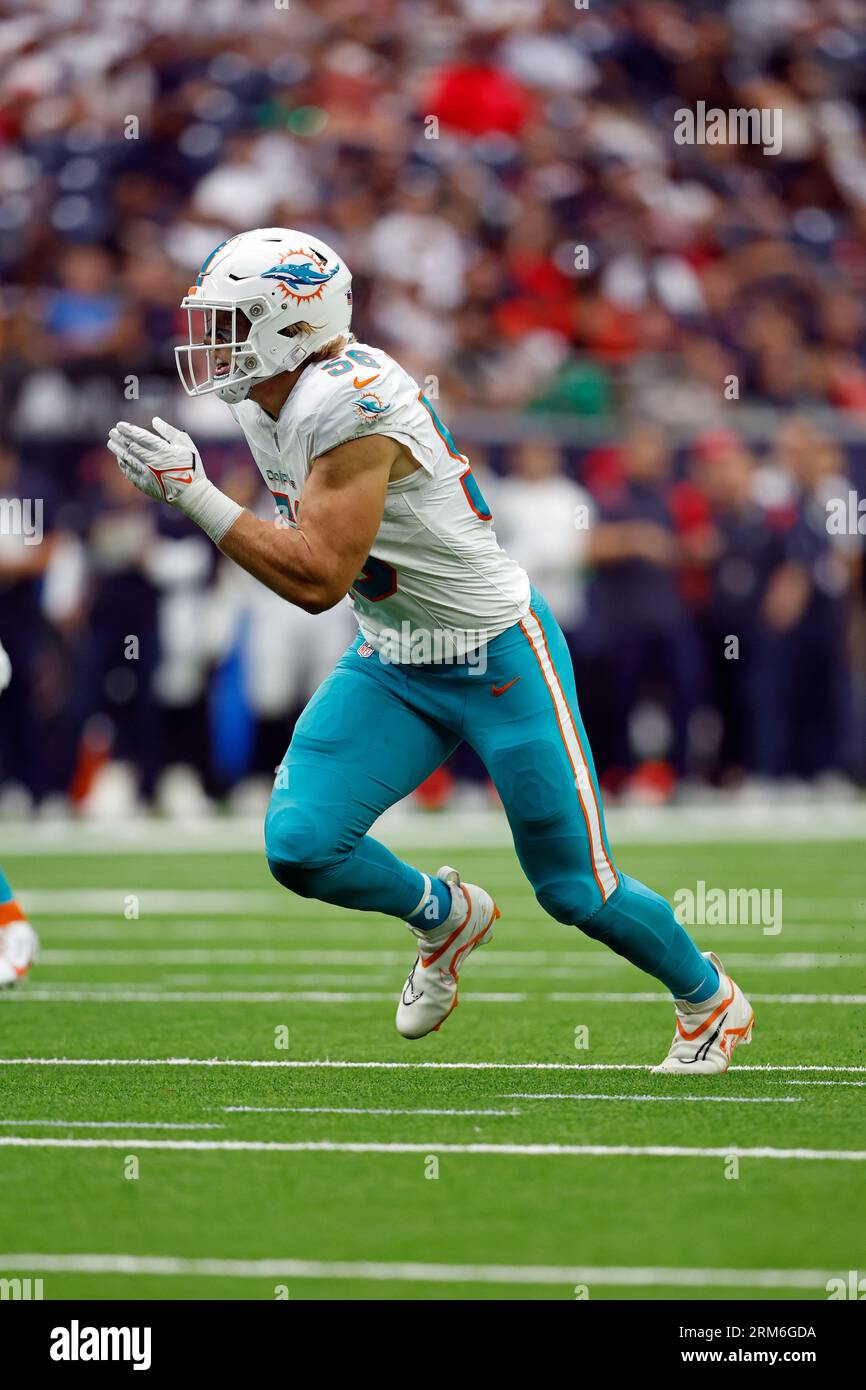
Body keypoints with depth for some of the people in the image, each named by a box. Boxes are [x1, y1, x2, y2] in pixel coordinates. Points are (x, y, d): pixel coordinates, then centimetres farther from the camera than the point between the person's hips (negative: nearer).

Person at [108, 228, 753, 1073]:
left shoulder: (348, 406, -29)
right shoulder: (261, 405, 0)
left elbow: (317, 579, -33)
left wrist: (195, 496, -33)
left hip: (498, 662, -8)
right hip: (392, 668, 8)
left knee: (576, 890, 2)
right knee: (301, 844, -11)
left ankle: (710, 998, 29)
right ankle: (444, 916, 18)